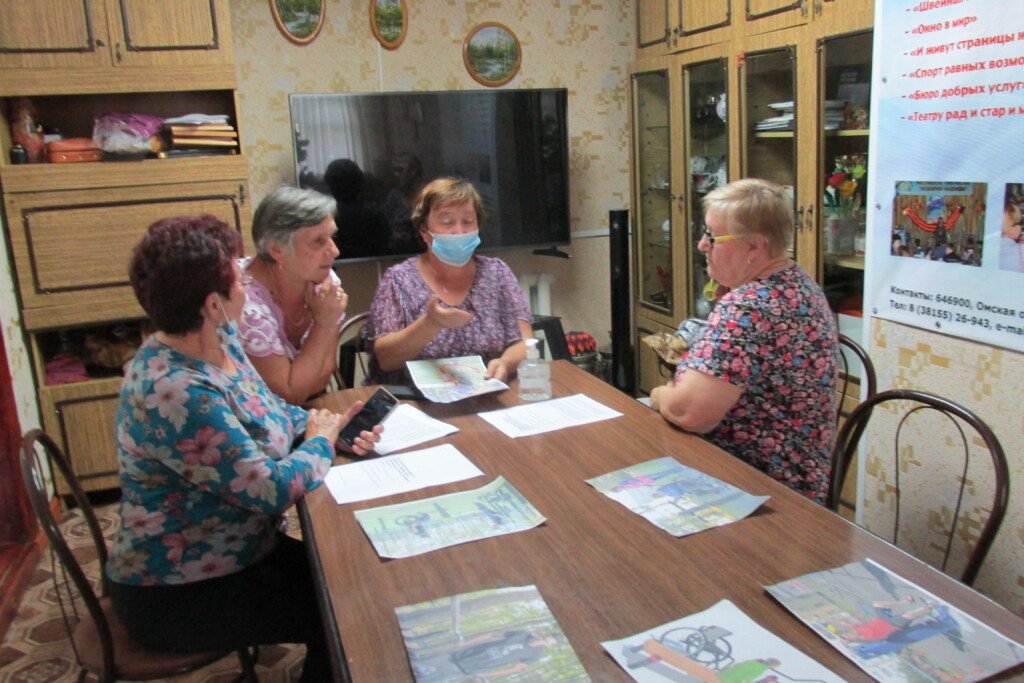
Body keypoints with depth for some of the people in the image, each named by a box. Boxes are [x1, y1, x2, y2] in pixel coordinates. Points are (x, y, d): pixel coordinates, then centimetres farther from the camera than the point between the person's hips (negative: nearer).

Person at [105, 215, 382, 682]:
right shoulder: (175, 394, -31)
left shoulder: (219, 341, -2)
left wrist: (329, 425, -6)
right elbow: (272, 489, -29)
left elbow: (269, 412, 12)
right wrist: (322, 441, -11)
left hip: (235, 553, 8)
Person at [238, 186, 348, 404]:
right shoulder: (246, 302, -25)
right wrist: (325, 324, -23)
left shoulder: (324, 280, -8)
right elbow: (290, 395, -19)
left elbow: (321, 377, -4)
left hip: (312, 407, 5)